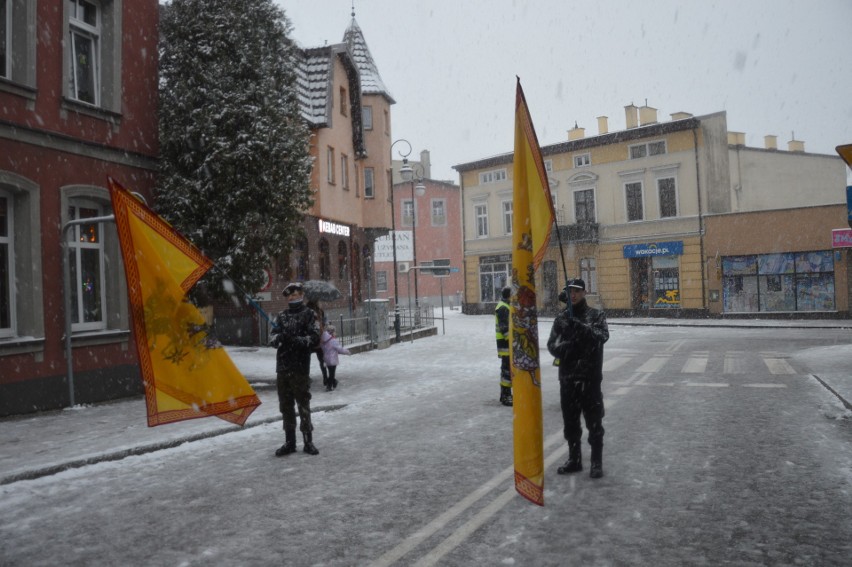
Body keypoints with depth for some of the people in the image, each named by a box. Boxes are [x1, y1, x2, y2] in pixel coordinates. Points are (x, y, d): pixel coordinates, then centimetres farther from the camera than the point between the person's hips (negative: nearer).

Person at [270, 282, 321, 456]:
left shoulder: (309, 315, 0)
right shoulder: (281, 316, 14)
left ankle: (308, 442, 12)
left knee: (303, 406, 0)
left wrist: (295, 339, -22)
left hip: (300, 368, -5)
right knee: (286, 407, 9)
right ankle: (289, 442, 19)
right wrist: (278, 338, -18)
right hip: (282, 368, 5)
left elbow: (315, 339, -9)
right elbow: (272, 338, 5)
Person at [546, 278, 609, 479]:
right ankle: (574, 459, 27)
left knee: (594, 423, 4)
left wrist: (582, 327, -31)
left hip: (590, 377, -3)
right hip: (567, 378, 4)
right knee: (570, 423, 13)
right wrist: (562, 346, -20)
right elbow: (552, 345, 2)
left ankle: (597, 462, 16)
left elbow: (602, 336, -17)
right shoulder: (561, 318, 8)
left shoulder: (596, 315, 0)